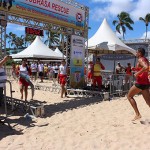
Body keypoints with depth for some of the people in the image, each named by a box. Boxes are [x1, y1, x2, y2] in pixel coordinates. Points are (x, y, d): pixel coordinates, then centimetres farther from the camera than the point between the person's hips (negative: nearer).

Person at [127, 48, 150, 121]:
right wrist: (136, 69, 19)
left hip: (140, 83, -9)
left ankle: (138, 114, 1)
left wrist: (137, 73, -25)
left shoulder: (140, 60, -12)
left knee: (129, 96, 6)